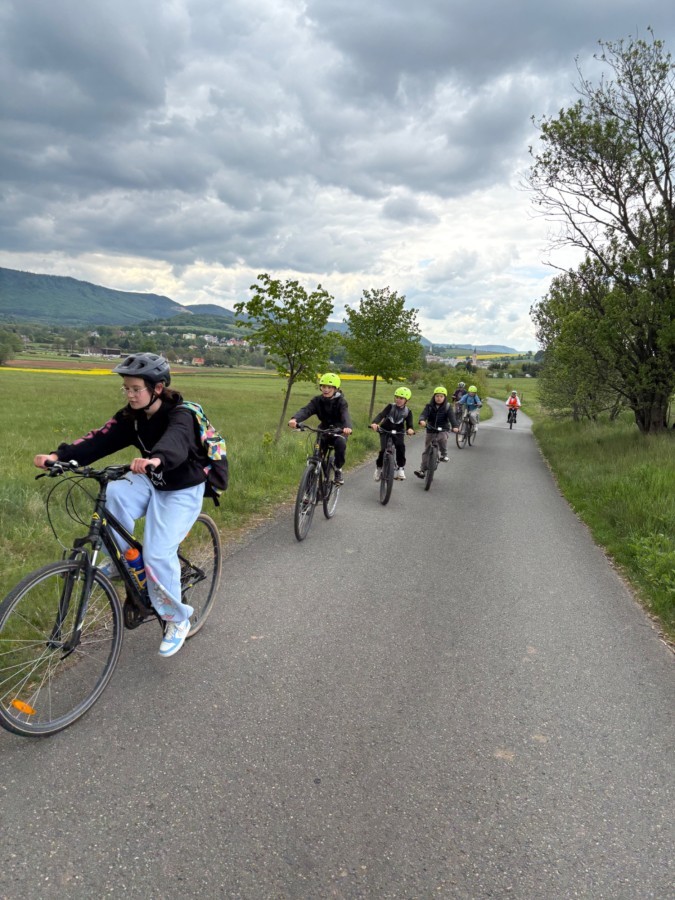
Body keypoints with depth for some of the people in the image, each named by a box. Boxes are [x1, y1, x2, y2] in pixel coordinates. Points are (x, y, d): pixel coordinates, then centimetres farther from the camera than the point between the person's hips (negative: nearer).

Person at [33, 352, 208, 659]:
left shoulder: (180, 416, -24)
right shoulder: (131, 416, -4)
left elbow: (175, 442, -47)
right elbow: (101, 439, -17)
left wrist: (156, 459, -71)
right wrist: (59, 455, -33)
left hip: (181, 491, -6)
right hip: (150, 483, 6)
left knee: (158, 554, -18)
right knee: (112, 493, -26)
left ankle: (177, 619, 6)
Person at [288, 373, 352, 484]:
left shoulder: (340, 401, -13)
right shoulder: (317, 400, -7)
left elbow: (345, 415, -32)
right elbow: (306, 410, -24)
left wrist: (347, 427, -56)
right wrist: (294, 419, -47)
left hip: (338, 431, -2)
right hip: (324, 431, 3)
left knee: (340, 443, -33)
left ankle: (338, 470, -9)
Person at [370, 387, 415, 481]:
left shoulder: (408, 412, -5)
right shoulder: (390, 406, -11)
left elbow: (409, 424, -13)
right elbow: (381, 415, -25)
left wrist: (410, 429, -39)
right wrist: (374, 423, -46)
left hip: (398, 433, 1)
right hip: (385, 431, -1)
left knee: (401, 446, -27)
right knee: (383, 449, -18)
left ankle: (400, 468, -13)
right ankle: (379, 467, 9)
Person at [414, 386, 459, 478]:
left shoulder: (448, 407, -4)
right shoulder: (429, 406, -2)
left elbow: (452, 417, -19)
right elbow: (424, 414, -18)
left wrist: (454, 426, -39)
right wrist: (422, 420, -43)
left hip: (443, 430, -2)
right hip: (430, 430, 2)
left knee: (442, 438, -35)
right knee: (427, 450, 4)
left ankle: (444, 454, -10)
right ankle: (423, 469, 11)